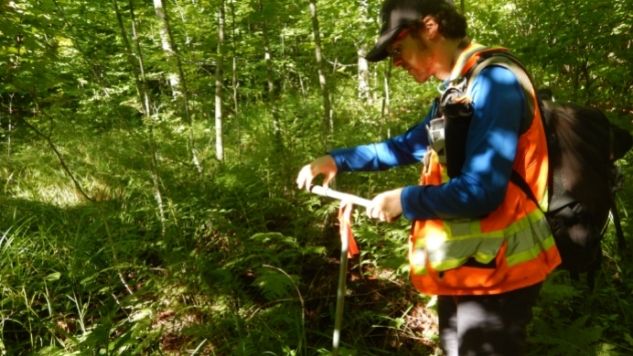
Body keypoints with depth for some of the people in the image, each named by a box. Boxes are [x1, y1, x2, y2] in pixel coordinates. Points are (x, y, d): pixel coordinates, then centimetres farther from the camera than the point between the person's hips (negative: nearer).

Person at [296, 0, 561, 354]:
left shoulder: (494, 82, -20)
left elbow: (481, 190, -28)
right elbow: (410, 145, 23)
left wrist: (404, 200, -13)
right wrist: (338, 159, 17)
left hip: (495, 271, -10)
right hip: (461, 267, 10)